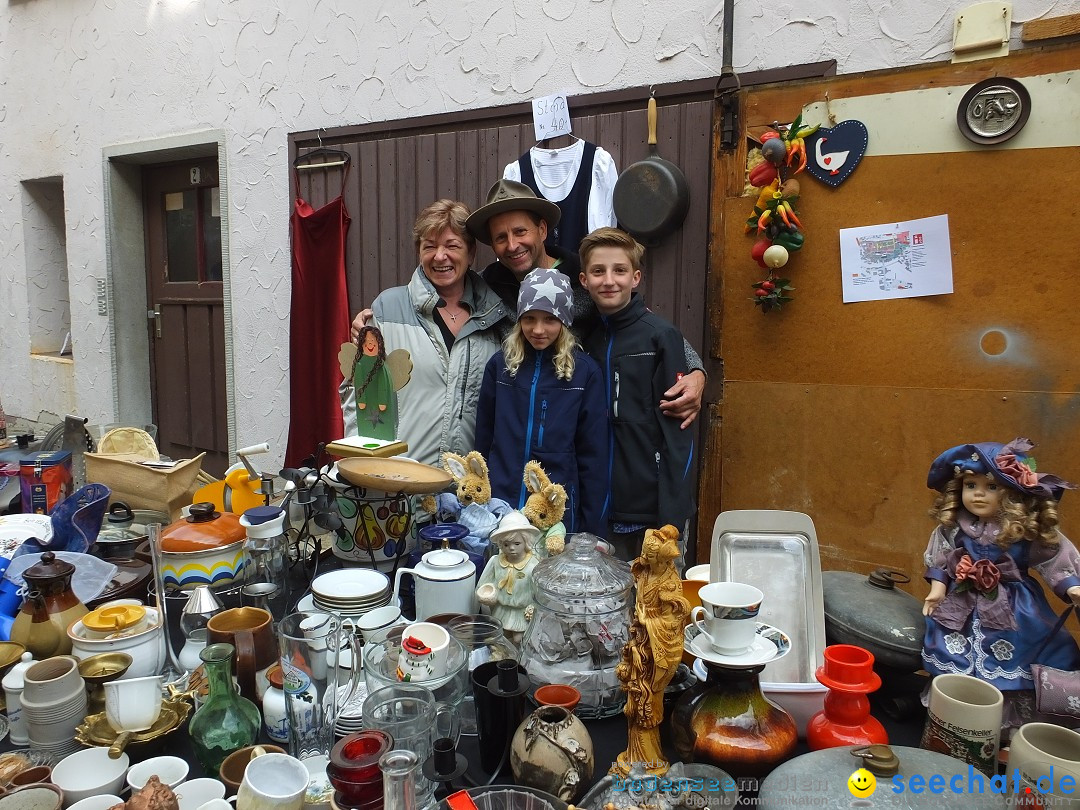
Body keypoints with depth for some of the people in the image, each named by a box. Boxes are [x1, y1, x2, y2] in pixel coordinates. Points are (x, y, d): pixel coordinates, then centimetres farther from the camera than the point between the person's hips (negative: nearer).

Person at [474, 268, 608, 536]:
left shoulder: (585, 371, -4)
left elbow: (592, 454, -3)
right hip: (500, 509, 2)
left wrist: (593, 528, -3)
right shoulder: (500, 364, 1)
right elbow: (484, 440, 7)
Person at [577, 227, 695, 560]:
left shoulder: (660, 336, -7)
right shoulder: (583, 337, 5)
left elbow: (677, 432, -9)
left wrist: (673, 515, -12)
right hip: (599, 510, 4)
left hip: (651, 509, -4)